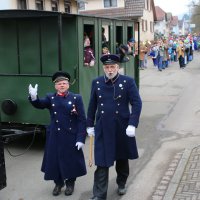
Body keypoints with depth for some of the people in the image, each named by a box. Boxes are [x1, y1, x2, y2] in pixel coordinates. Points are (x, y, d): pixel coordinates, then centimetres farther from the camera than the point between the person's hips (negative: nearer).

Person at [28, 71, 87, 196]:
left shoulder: (76, 98, -4)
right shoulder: (50, 98, 3)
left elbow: (82, 120, -7)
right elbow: (39, 105, -18)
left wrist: (81, 138, -13)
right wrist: (34, 97, -40)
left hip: (71, 137, -2)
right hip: (55, 137, 2)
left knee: (71, 160, 10)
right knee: (55, 160, 11)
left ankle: (70, 183, 32)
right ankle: (58, 183, 33)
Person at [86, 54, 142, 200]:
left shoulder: (128, 81, -6)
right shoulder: (96, 82, 2)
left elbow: (137, 103, -9)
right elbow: (92, 105, 9)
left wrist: (132, 124, -18)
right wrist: (90, 125, 10)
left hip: (122, 128, 0)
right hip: (102, 129, 1)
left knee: (122, 158, 18)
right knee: (102, 162, -1)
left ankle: (121, 183, 42)